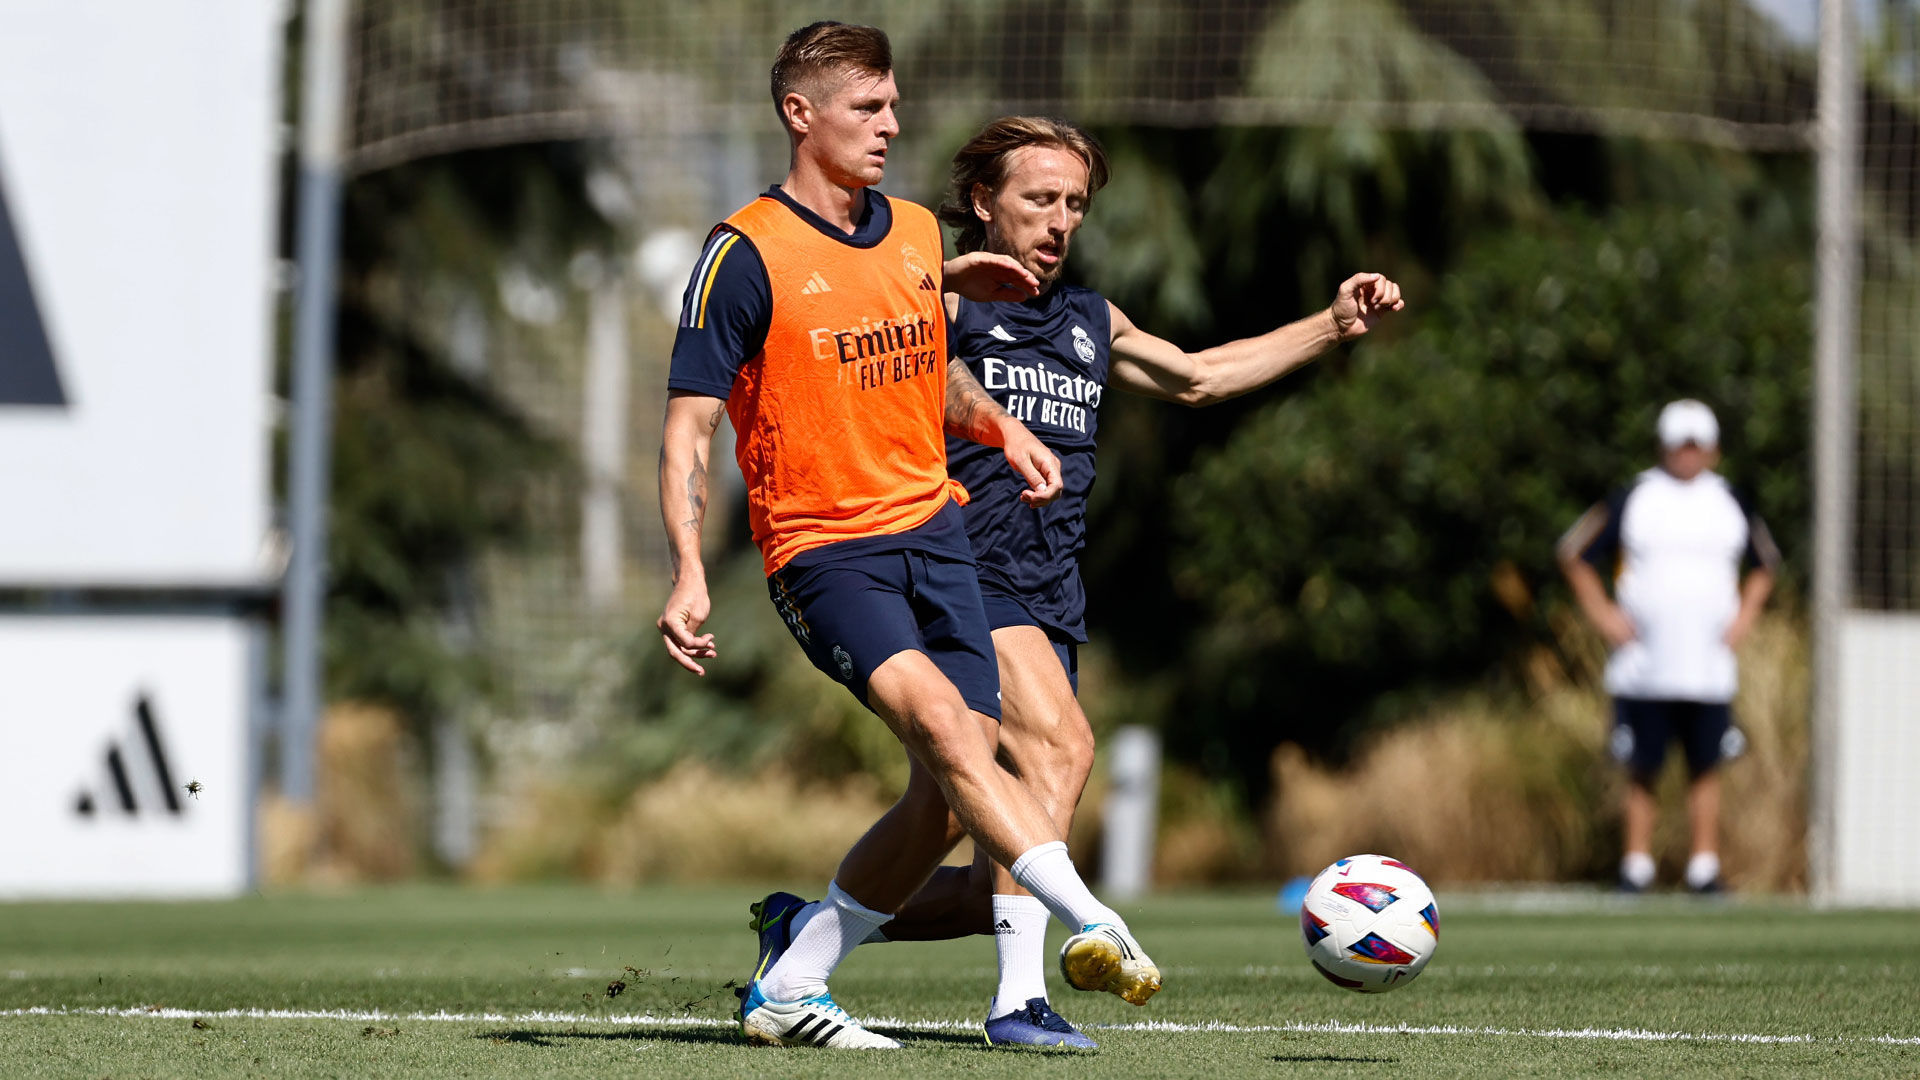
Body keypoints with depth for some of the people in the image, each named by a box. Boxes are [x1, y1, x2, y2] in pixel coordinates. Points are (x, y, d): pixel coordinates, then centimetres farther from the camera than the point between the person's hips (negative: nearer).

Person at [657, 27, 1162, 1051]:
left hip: (932, 531, 6)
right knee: (940, 721, -27)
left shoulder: (915, 234, 12)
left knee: (948, 792, -5)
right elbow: (688, 426, -9)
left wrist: (1000, 427, 11)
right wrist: (688, 574, -20)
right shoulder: (746, 253, -8)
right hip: (821, 550, -6)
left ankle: (788, 983, 8)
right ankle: (1094, 925, -36)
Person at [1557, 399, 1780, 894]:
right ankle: (1636, 866, 7)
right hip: (1643, 664, -2)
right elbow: (1575, 555, 8)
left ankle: (1704, 867, 6)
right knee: (1642, 769, -1)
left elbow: (1764, 564, 24)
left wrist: (1745, 614, 10)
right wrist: (1601, 613, -1)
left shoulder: (1731, 507, 10)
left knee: (1706, 766, 1)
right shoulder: (1631, 501, 2)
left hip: (1709, 665, 2)